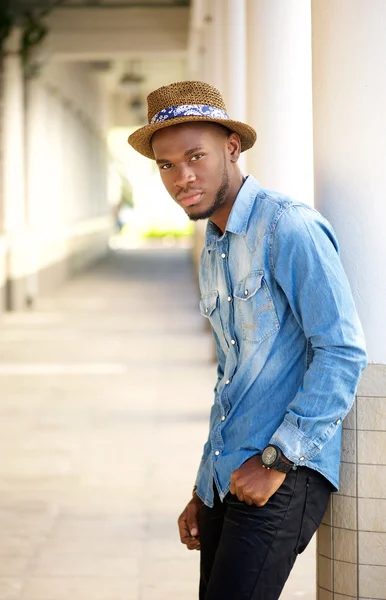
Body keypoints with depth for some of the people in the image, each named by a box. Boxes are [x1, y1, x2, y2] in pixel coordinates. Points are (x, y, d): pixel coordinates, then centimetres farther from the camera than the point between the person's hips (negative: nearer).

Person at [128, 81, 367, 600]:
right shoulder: (213, 255, 17)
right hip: (228, 479, 8)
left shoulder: (289, 229, -11)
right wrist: (203, 492, 23)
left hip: (284, 479, -8)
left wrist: (276, 460, -17)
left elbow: (343, 353, -17)